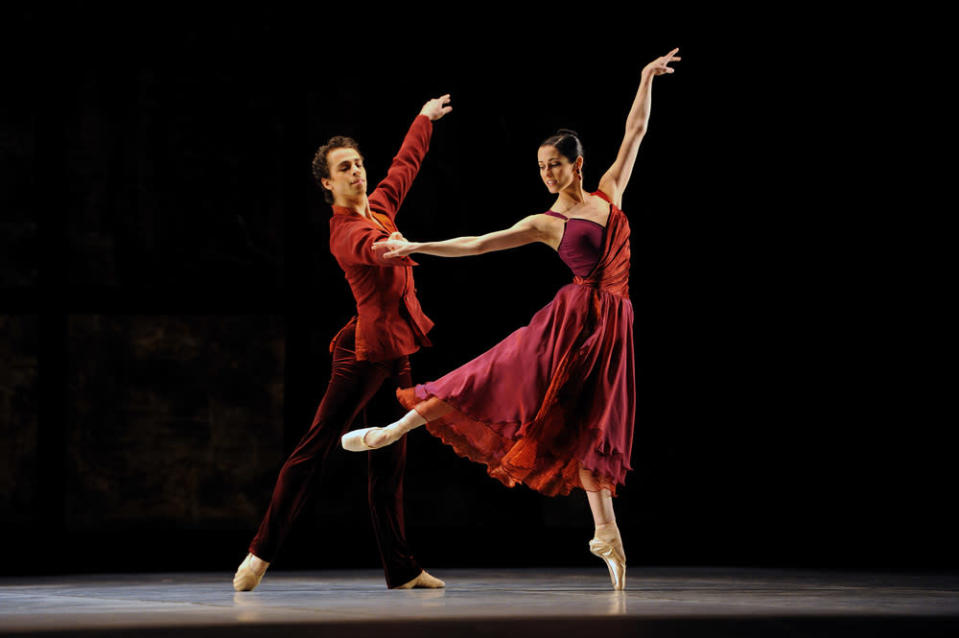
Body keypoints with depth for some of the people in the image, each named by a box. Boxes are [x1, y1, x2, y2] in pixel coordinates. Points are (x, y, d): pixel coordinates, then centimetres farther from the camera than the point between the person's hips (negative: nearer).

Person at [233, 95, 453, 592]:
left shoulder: (379, 206, 11)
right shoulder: (345, 233, -15)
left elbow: (404, 166, 29)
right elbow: (374, 248, -38)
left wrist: (425, 119, 43)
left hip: (397, 353, 9)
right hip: (368, 347, -9)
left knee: (390, 461, 9)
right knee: (316, 446, -8)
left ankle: (401, 569, 10)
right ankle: (261, 553, -6)